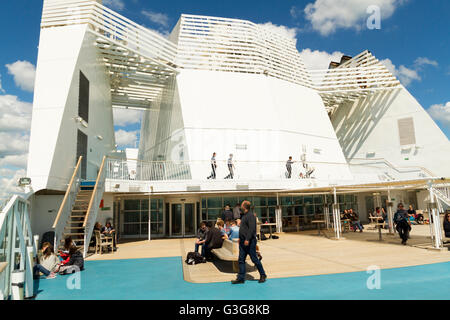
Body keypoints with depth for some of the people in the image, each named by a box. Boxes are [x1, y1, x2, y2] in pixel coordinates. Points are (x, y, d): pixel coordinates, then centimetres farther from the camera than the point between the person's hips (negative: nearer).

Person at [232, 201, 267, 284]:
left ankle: (263, 275, 18)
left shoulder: (250, 215, -15)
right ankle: (241, 278, 13)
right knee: (241, 260, 8)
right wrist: (240, 238, 19)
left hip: (249, 241, -9)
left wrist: (247, 239, -25)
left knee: (254, 259, 2)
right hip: (243, 241, 9)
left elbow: (251, 228, -22)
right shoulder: (244, 215, 15)